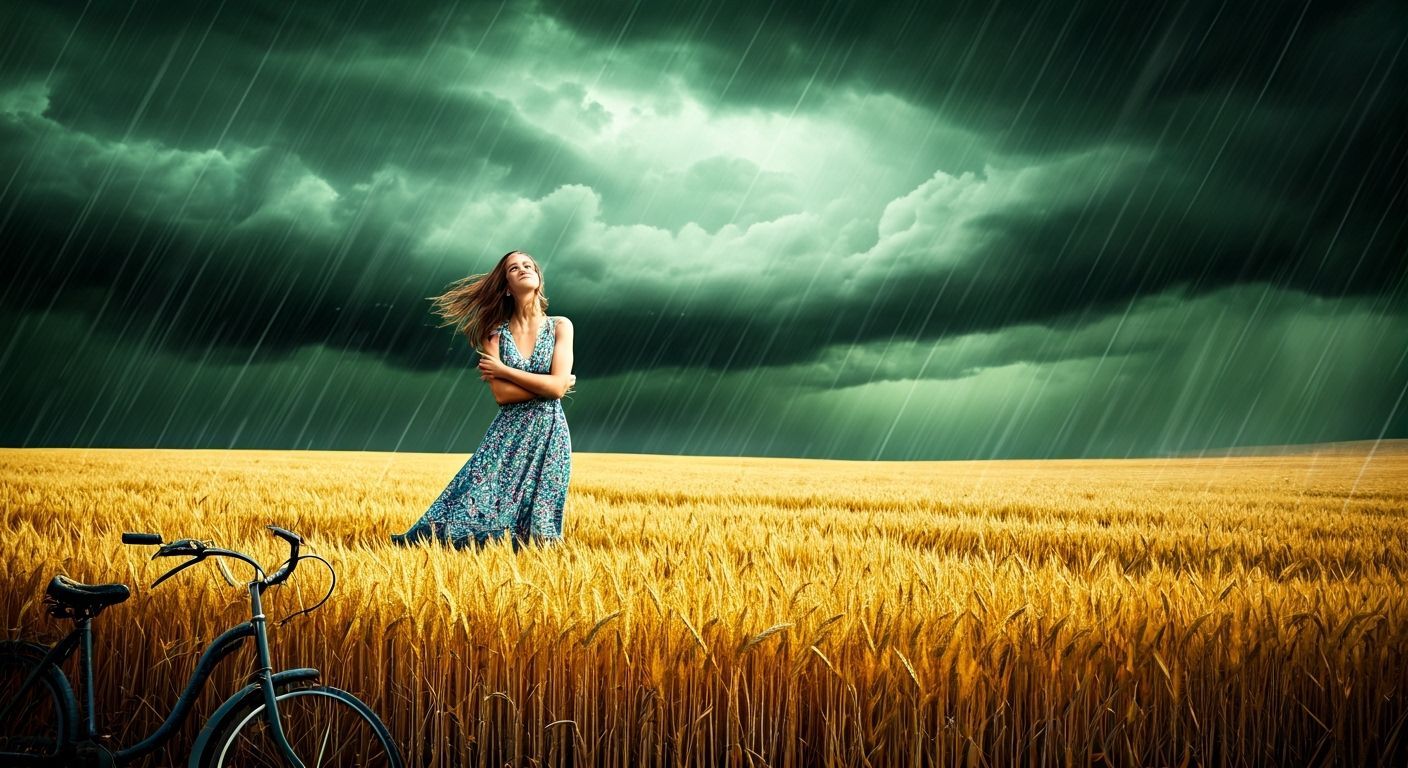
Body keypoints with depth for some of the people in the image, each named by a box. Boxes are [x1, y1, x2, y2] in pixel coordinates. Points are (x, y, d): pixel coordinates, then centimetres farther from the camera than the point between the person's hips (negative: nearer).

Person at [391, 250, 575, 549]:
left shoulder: (560, 326, 2)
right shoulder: (495, 333, 5)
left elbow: (557, 387, -10)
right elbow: (501, 394, -7)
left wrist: (503, 369, -6)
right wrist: (549, 385, -9)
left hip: (548, 435, -1)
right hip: (507, 434, 1)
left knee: (534, 539, -6)